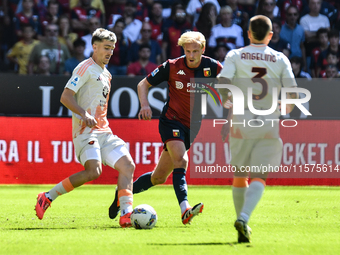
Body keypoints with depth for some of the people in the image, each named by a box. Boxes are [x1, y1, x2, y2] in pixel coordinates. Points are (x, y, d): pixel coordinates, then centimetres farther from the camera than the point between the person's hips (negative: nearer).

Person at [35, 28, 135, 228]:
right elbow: (66, 97, -12)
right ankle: (47, 198, -12)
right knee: (93, 171, -25)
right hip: (86, 131, -9)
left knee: (128, 166, -7)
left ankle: (126, 215, -12)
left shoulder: (106, 74, 23)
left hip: (104, 132, 9)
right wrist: (84, 114, -25)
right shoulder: (86, 68, -4)